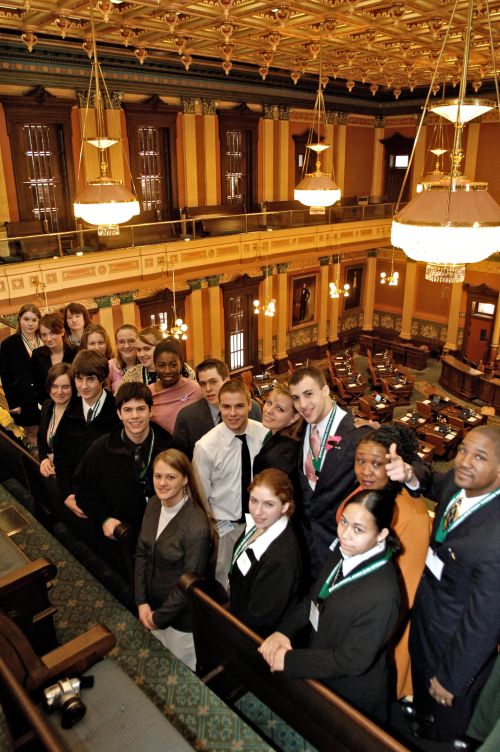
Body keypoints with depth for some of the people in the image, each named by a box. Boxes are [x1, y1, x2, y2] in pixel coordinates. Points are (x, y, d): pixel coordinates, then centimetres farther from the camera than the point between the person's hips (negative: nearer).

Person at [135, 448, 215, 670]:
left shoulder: (197, 526, -28)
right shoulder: (154, 505, -7)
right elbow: (141, 554, 1)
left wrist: (160, 617, -10)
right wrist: (141, 602, -4)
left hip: (181, 615, -6)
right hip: (152, 606, 6)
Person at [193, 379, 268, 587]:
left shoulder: (265, 435, -11)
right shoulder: (206, 446, -16)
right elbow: (200, 497, -6)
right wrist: (216, 531, -3)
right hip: (225, 528, -2)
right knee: (225, 589, 11)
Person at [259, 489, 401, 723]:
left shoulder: (381, 597, -36)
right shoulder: (344, 552, -13)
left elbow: (352, 660, -27)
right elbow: (315, 598, 1)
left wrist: (289, 660, -20)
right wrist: (284, 631, -14)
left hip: (353, 697, -7)